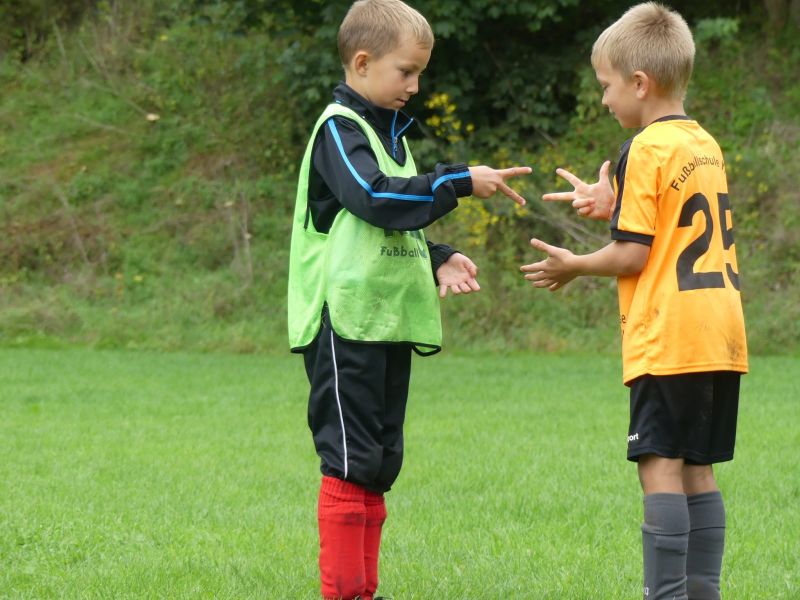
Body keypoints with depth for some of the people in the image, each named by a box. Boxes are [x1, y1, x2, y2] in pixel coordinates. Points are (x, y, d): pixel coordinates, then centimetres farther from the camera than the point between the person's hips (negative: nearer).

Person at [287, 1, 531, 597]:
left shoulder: (388, 133, 20)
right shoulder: (339, 129, -9)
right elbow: (375, 196, -25)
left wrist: (436, 260, 10)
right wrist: (461, 180, -25)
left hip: (389, 321, 9)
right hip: (345, 320, -9)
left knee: (379, 466, 10)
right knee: (349, 464, -8)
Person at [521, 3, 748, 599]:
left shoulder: (648, 149, -10)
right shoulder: (706, 145, 14)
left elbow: (633, 255, -12)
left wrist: (573, 266, 3)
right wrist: (614, 206, 20)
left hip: (668, 340, -8)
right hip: (719, 336, 8)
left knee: (660, 466, -9)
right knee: (697, 469, 11)